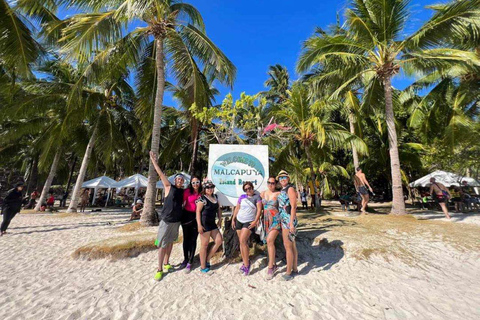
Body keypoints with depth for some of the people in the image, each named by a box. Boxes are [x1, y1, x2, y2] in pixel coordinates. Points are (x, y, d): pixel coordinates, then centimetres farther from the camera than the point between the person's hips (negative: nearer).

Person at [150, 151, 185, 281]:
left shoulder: (183, 191, 5)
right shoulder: (169, 187, -7)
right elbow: (161, 174, -11)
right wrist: (154, 161, -13)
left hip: (177, 221, 5)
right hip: (166, 220, -5)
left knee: (170, 242, 17)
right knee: (162, 244, 2)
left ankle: (166, 263, 33)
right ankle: (159, 269, 14)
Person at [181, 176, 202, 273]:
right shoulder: (187, 191, -7)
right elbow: (182, 203, -5)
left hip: (197, 217, 1)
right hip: (187, 216, -1)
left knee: (193, 240, 7)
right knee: (186, 239, 14)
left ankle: (190, 262, 21)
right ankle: (185, 259, 34)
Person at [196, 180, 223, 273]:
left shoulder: (215, 197, 11)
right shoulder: (202, 198, -11)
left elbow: (218, 209, 18)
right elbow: (198, 211, -14)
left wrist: (220, 220, 11)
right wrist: (199, 225, -19)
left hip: (212, 223, 8)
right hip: (204, 224, -8)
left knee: (219, 241, 7)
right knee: (205, 245, 4)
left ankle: (207, 260, 23)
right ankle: (203, 267, 21)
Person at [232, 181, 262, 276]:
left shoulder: (257, 197, -5)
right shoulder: (242, 197, 5)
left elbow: (259, 209, -10)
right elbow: (237, 208, 10)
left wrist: (255, 221, -17)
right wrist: (233, 219, 7)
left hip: (249, 222, -4)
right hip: (239, 221, 5)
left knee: (243, 241, -14)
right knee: (242, 242, 9)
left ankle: (246, 264, 0)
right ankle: (245, 262, 22)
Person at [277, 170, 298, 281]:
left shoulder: (290, 189, -13)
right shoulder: (282, 190, 12)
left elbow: (293, 207, -19)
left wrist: (291, 223, -22)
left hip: (289, 220, -9)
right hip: (283, 220, 9)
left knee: (288, 246, 0)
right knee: (292, 245, 17)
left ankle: (288, 273, 13)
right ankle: (294, 269, 30)